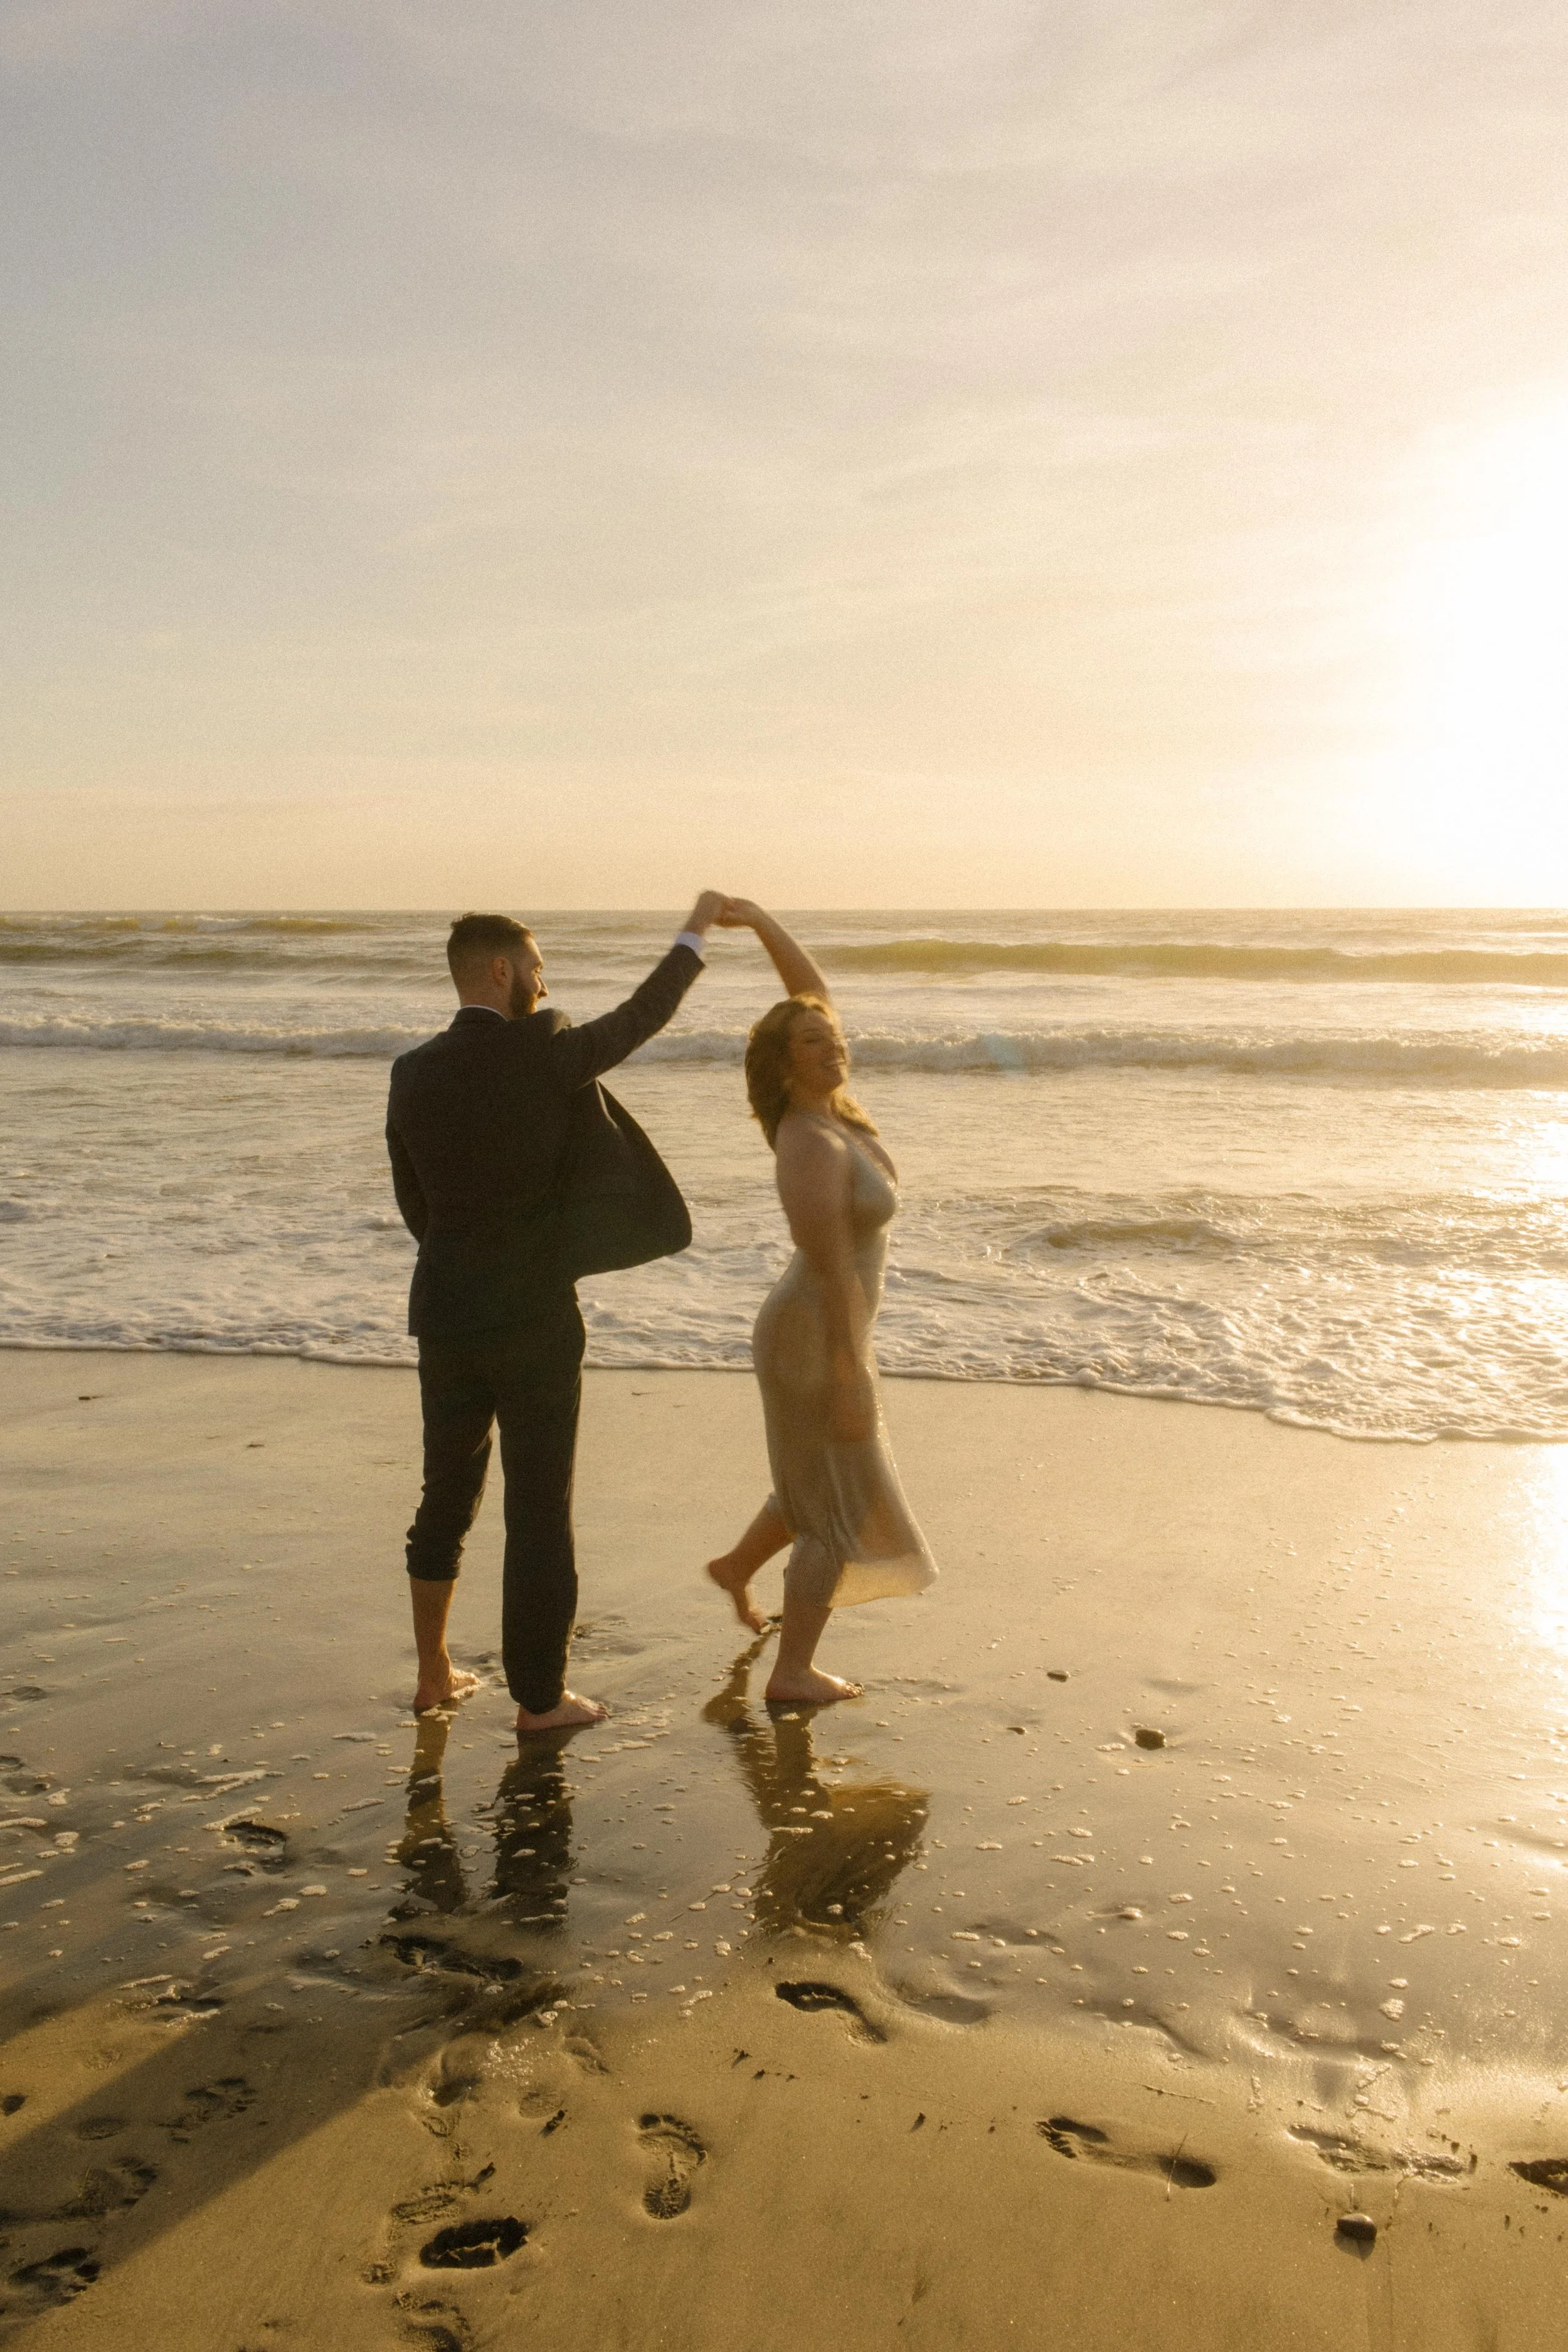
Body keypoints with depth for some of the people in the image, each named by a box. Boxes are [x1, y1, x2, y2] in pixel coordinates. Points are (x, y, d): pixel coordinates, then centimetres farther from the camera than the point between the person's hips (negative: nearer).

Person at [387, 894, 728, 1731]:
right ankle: (539, 1697, 15)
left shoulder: (411, 1073, 1)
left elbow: (413, 1201, 11)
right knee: (540, 1507, 5)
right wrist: (695, 933, 17)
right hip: (532, 1318, -5)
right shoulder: (545, 1055, -14)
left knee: (446, 1496, 19)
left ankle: (434, 1673, 30)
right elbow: (639, 1017, 2)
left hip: (445, 1311, 5)